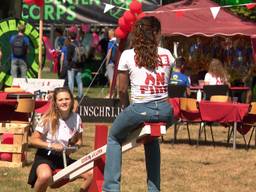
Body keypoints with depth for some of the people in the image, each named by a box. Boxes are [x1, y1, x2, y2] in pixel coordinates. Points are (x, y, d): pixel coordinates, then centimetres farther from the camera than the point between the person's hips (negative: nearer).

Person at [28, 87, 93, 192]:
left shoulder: (76, 118, -3)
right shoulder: (49, 119, -14)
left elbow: (78, 140, 12)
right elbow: (34, 140, -11)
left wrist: (74, 147, -10)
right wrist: (51, 146, -25)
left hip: (64, 157, 4)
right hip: (46, 156, -4)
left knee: (92, 174, -14)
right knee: (45, 176, -38)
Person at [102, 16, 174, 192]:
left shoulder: (127, 55, 1)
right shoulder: (167, 55, 9)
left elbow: (123, 89, 5)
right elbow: (167, 84, 14)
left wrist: (127, 108, 18)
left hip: (140, 108, -3)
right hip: (164, 110, 3)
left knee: (114, 138, 23)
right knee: (151, 139, 34)